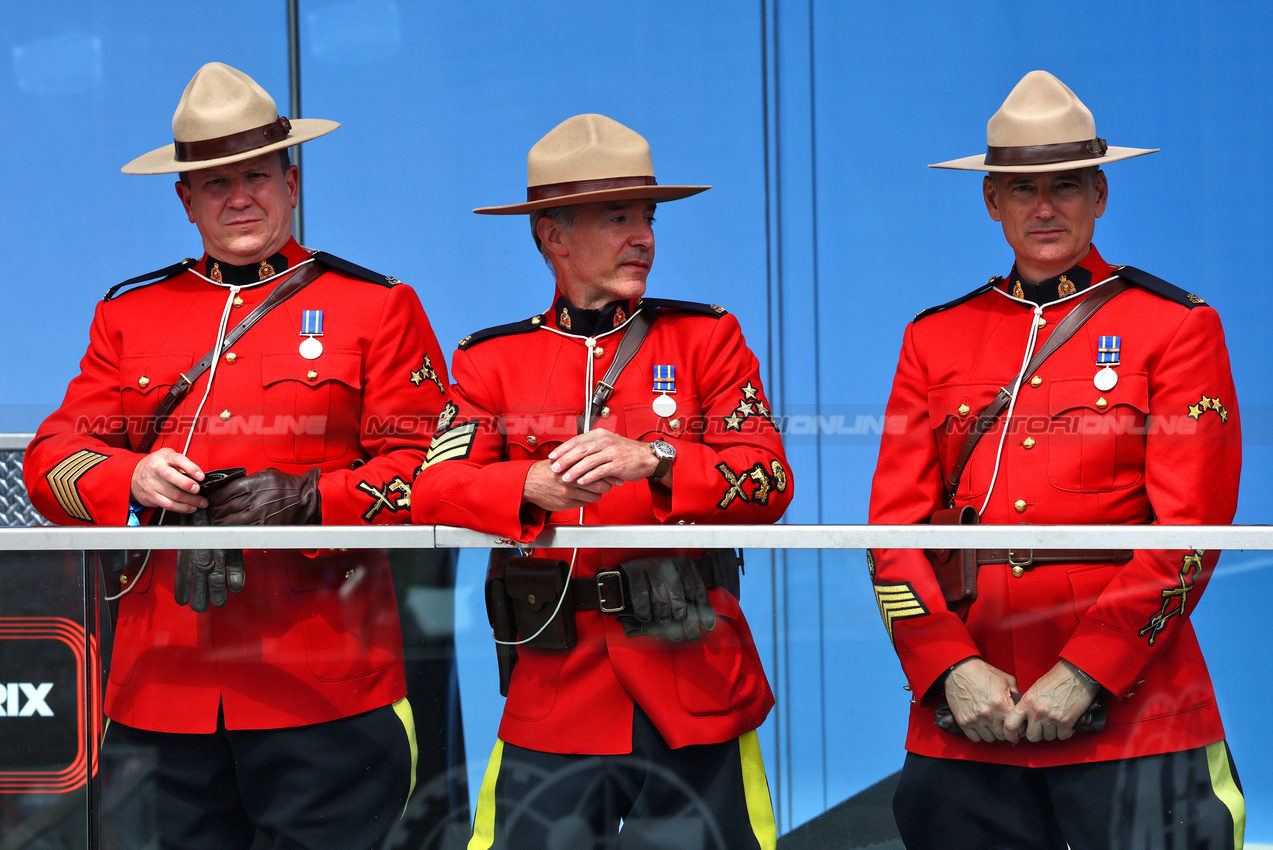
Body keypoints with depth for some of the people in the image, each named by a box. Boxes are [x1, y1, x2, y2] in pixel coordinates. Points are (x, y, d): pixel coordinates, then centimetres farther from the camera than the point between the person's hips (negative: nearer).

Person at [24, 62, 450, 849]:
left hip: (324, 687, -3)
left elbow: (431, 468, 1)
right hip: (165, 685, 3)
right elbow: (52, 458, 13)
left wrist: (310, 503, -15)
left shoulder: (379, 307, 7)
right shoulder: (129, 314, 17)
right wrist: (135, 481, -9)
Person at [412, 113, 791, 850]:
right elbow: (434, 491, -4)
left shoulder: (707, 339, 9)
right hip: (556, 701, 0)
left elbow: (768, 481, -4)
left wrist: (651, 461, -22)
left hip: (696, 694, 0)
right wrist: (533, 486, -24)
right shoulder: (493, 359, 10)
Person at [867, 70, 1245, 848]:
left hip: (1132, 716, -2)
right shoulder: (936, 338, 13)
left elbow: (1190, 528, -5)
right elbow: (894, 523, 6)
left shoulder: (1176, 328, 4)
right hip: (965, 721, 3)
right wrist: (949, 667, -8)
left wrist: (1086, 673, -13)